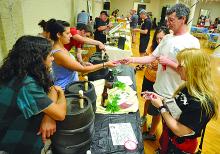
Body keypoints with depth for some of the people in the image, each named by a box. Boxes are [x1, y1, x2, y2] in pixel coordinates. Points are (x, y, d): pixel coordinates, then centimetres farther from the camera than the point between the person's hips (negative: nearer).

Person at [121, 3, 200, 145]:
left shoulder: (192, 42, -17)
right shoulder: (167, 38, 2)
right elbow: (152, 57, 3)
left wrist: (168, 62, -23)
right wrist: (132, 59, -5)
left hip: (174, 93, -6)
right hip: (158, 87, 6)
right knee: (156, 112, 27)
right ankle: (151, 133, 53)